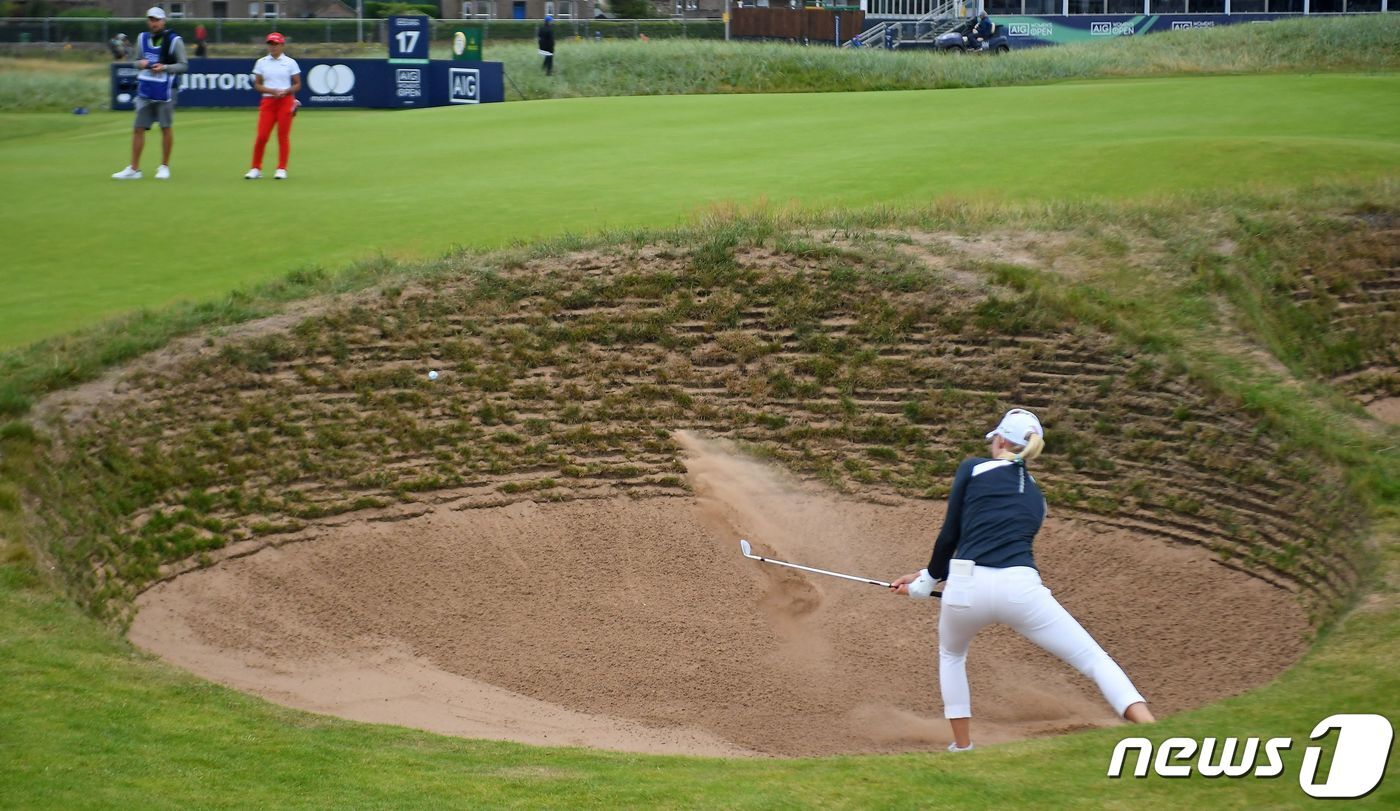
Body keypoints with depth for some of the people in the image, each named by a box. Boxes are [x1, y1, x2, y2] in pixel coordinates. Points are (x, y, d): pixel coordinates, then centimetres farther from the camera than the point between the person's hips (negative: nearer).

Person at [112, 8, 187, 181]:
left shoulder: (174, 40, -6)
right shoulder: (142, 38, 9)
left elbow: (183, 65, -5)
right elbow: (137, 60, 17)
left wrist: (164, 67, -19)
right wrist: (140, 63, -7)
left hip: (165, 90, -4)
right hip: (145, 89, 4)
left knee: (166, 127, 3)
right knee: (138, 128, 1)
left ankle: (164, 166, 15)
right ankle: (133, 169, 5)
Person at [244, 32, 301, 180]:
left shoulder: (290, 62, 3)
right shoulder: (261, 63, 7)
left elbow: (297, 85, 5)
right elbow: (257, 85, 6)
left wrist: (285, 91, -14)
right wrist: (271, 90, -11)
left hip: (285, 101, -1)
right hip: (267, 101, 1)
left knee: (283, 135, -1)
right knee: (261, 136, -6)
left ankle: (282, 169, 6)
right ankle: (256, 168, 4)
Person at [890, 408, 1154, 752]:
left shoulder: (972, 469, 13)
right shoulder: (1035, 497, 26)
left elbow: (950, 535, 9)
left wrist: (928, 580, 26)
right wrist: (929, 576, 38)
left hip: (968, 588, -1)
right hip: (1020, 588, 1)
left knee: (951, 656, 31)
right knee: (1095, 660, 1)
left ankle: (962, 747, 27)